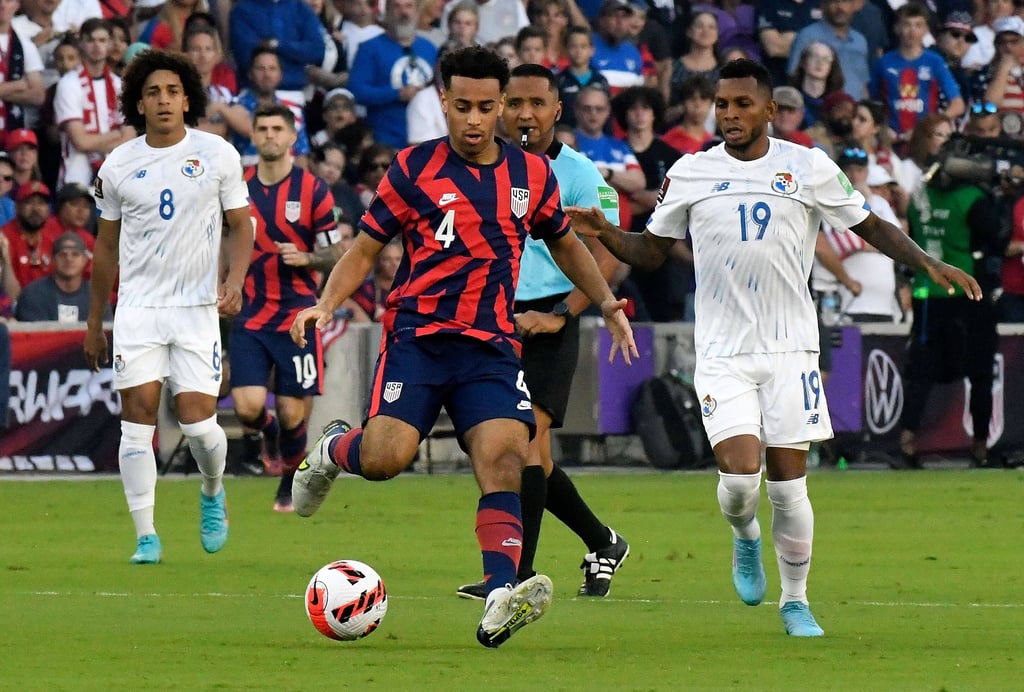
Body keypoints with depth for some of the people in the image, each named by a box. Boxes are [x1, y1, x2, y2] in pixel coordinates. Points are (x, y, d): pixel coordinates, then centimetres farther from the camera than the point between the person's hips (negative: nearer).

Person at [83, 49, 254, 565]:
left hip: (198, 308, -1)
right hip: (138, 306, 1)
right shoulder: (118, 165, 4)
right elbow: (106, 246, 13)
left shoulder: (218, 155, 0)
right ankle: (145, 535, -3)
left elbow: (240, 226, 8)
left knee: (196, 420, -8)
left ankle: (212, 493, 25)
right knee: (138, 415, -7)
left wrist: (234, 280, -12)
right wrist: (93, 323, 15)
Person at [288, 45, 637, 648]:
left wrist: (608, 305, 19)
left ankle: (499, 604, -30)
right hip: (418, 334, -2)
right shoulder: (414, 169, 1)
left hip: (492, 346, 2)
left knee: (505, 458, -21)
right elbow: (366, 248, 6)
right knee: (387, 457, -21)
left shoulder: (532, 174, 11)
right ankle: (334, 450, 16)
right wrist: (328, 303, -10)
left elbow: (564, 244, 28)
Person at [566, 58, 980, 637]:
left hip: (790, 349, 0)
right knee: (740, 473, -15)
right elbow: (652, 251, 13)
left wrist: (930, 266, -5)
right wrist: (604, 232, -5)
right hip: (723, 351, 0)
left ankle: (796, 601, 17)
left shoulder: (808, 167, 1)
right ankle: (745, 537, 21)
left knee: (789, 481, 0)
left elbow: (873, 227, 8)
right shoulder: (690, 174, 4)